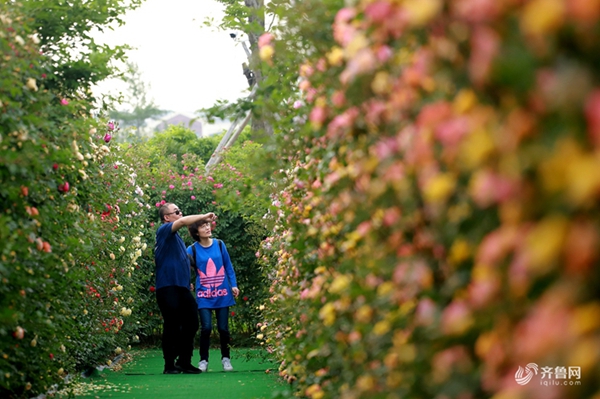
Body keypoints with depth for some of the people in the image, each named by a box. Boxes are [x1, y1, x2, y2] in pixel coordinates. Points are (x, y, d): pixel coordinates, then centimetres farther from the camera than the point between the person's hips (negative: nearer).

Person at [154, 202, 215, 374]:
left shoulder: (175, 236, 21)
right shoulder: (164, 231, -5)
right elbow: (183, 221, -23)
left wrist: (188, 281, 20)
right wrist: (203, 216, -19)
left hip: (182, 288, 9)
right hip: (168, 287, -9)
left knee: (191, 324, 7)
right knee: (172, 327, -6)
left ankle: (184, 362, 15)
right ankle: (169, 365, 1)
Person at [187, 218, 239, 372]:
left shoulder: (219, 244, 2)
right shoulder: (193, 249, -4)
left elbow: (228, 266, 8)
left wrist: (233, 285, 5)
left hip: (222, 293, 2)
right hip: (204, 295, -2)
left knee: (223, 328, 4)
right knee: (206, 327, -10)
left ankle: (226, 358, 20)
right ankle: (203, 360, 5)